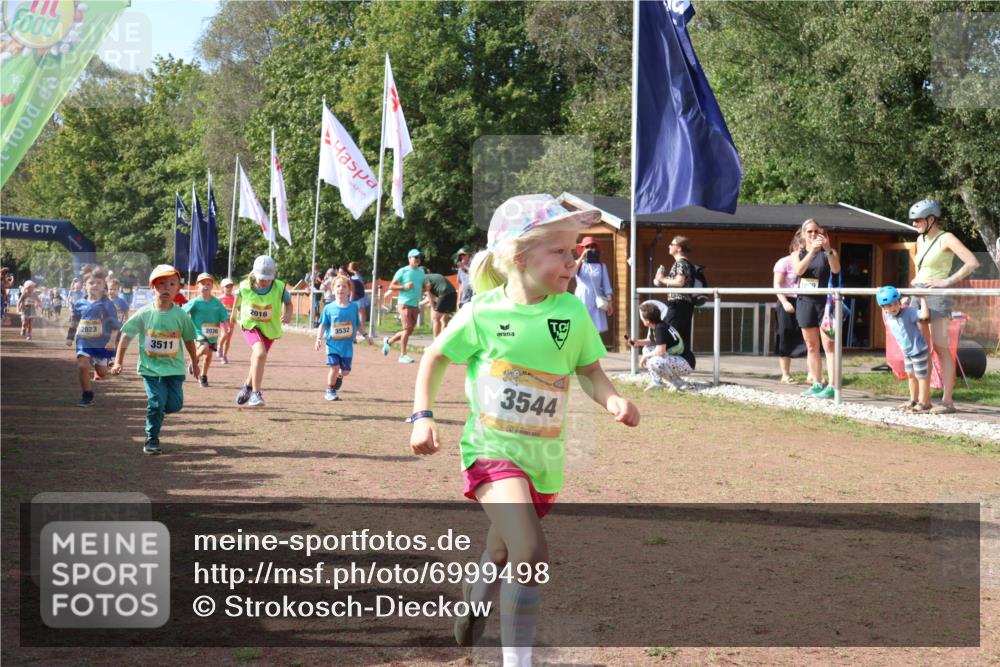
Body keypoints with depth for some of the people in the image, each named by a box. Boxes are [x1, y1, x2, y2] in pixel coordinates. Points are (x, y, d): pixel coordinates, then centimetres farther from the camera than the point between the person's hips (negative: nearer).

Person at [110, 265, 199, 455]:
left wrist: (195, 364, 18)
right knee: (156, 402, -9)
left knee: (175, 404, -4)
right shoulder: (144, 314, -7)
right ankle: (152, 439, 6)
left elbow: (189, 340, 9)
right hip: (150, 368, -2)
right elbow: (126, 336, 1)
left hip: (174, 368, 2)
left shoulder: (181, 315, -3)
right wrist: (117, 362, -2)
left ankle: (156, 412, 30)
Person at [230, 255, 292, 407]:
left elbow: (288, 302, 1)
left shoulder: (279, 288, -18)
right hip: (250, 325, -2)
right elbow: (239, 296, 8)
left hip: (270, 328, 2)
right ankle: (255, 393, -23)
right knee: (260, 353, -27)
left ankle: (248, 386, 45)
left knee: (257, 360, 16)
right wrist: (234, 313, 23)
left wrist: (287, 315, -20)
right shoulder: (245, 286, -15)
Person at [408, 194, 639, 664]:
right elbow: (436, 357, 4)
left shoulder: (573, 312, -4)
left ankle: (475, 601, 55)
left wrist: (611, 399, -15)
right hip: (491, 448, -4)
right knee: (531, 553, -24)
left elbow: (589, 371, 5)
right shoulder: (484, 312, -10)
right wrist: (422, 416, -5)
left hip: (544, 459, 4)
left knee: (504, 554, 22)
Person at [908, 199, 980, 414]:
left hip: (937, 296, -8)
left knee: (940, 348, -9)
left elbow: (973, 262, -18)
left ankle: (947, 401, -8)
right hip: (919, 296, 8)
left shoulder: (946, 238, -9)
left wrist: (948, 281, -21)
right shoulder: (921, 240, 14)